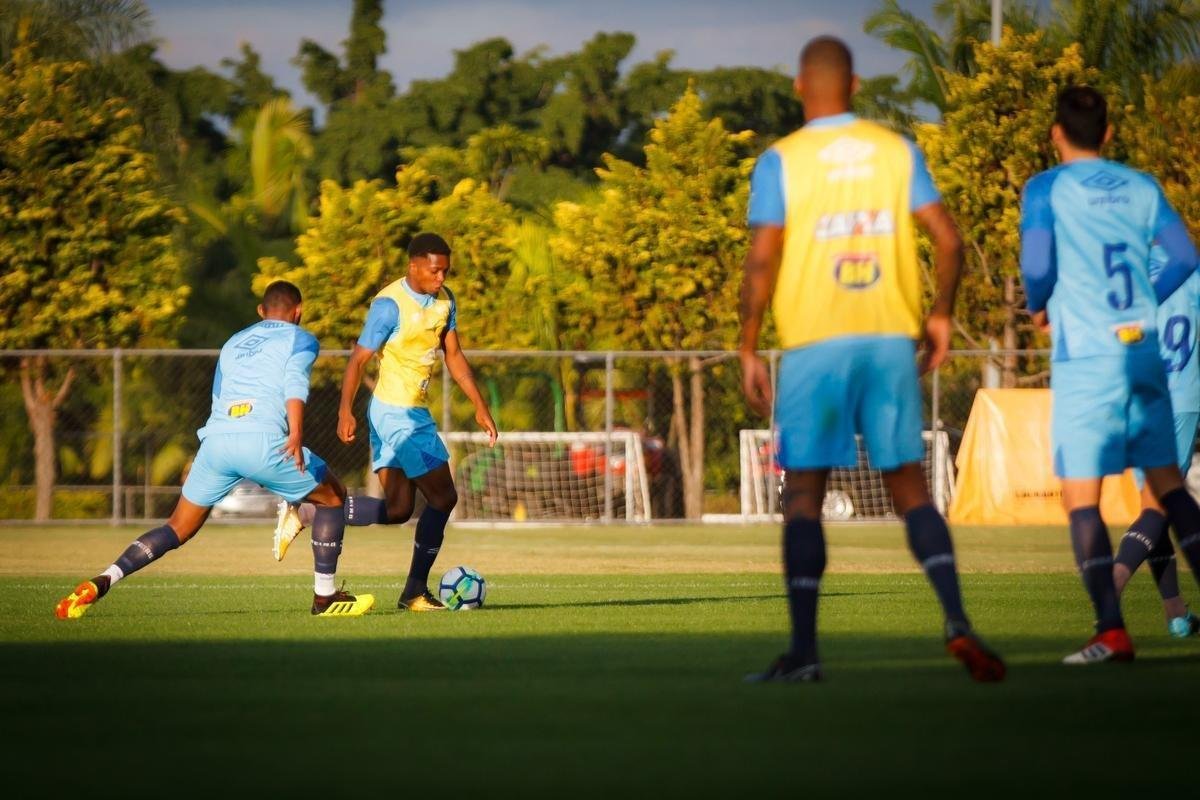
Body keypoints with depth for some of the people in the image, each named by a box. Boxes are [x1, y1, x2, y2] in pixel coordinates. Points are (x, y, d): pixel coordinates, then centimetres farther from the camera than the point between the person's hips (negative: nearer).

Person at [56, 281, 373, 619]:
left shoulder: (234, 343, 32)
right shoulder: (301, 339, 15)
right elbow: (294, 382, -6)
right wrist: (295, 434, -22)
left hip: (216, 438, 5)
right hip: (262, 440, -5)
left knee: (178, 529, 14)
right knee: (332, 496, 18)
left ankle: (102, 582, -5)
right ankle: (324, 597, 17)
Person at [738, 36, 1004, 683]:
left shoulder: (780, 161, -2)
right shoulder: (897, 151, 6)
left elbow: (762, 260, -8)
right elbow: (948, 240, 1)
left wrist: (748, 349, -2)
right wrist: (941, 315, 14)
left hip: (814, 345, -3)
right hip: (890, 339, 3)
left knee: (803, 495, 2)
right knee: (909, 485, 7)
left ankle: (803, 650, -1)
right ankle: (956, 621, -10)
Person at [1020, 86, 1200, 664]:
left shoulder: (1046, 189, -4)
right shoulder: (1141, 188, 9)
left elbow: (1036, 267, -13)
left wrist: (1038, 307, 8)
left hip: (1085, 356, -5)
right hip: (1142, 351, 5)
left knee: (1080, 496, -3)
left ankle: (1112, 631, -13)